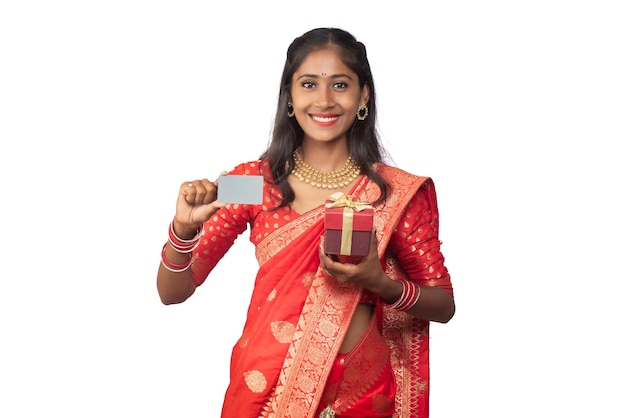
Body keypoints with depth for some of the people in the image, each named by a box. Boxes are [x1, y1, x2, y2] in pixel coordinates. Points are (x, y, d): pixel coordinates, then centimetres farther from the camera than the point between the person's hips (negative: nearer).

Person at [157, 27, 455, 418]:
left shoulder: (399, 192, -7)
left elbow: (444, 306, 0)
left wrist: (382, 284, -20)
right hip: (267, 386, 1)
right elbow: (172, 293, -3)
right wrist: (183, 229, -24)